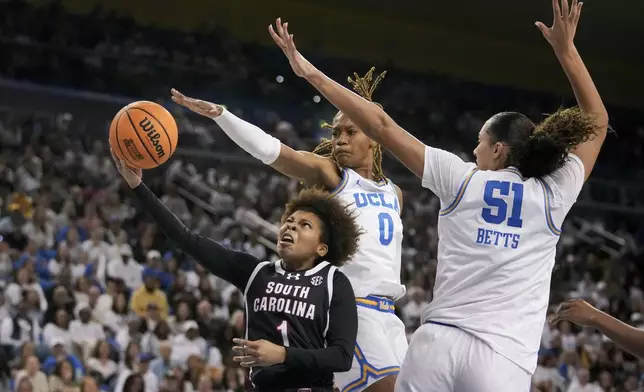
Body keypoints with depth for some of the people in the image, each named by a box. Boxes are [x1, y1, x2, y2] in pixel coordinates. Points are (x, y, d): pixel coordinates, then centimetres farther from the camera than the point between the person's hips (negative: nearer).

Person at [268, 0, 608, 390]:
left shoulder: (463, 179, 6)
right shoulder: (553, 197, 7)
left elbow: (382, 126, 8)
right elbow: (598, 123, 21)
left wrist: (312, 74, 13)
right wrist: (566, 49, 23)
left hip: (437, 342, 1)